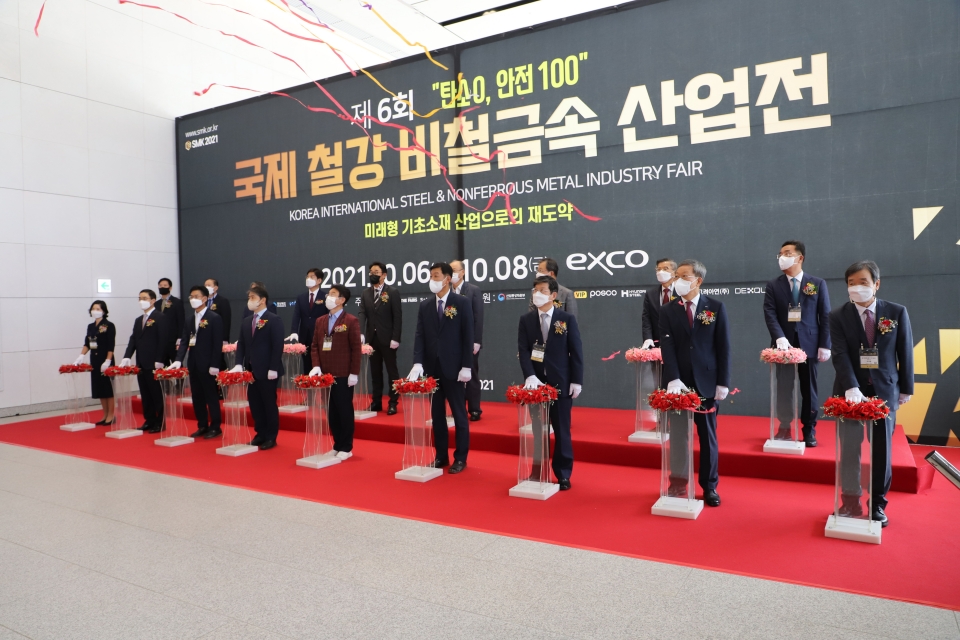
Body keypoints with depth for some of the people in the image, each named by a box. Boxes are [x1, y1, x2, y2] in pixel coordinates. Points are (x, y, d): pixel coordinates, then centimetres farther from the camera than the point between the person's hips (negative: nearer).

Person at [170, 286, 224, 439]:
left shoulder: (214, 318, -7)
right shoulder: (189, 321, 14)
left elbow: (218, 344, -11)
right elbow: (184, 342, 8)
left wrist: (214, 365, -16)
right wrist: (178, 360, -6)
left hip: (208, 365, -7)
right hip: (193, 365, 7)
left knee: (211, 396, 0)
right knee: (197, 397, 10)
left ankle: (215, 428, 8)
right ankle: (202, 426, 19)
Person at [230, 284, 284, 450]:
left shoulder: (274, 320, -7)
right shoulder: (246, 322, 14)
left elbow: (278, 346, -13)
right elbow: (241, 344, 12)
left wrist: (273, 369, -17)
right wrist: (239, 364, -2)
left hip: (267, 371, -7)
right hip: (251, 370, 7)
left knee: (269, 404, 3)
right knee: (254, 403, 11)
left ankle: (271, 437, 12)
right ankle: (260, 434, 23)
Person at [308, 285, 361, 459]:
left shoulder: (351, 321, -4)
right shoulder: (320, 321, 13)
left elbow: (356, 348, -8)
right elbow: (314, 345, 12)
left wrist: (354, 373, -12)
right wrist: (316, 365, -3)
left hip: (343, 376, -5)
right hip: (325, 375, 5)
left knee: (345, 412, 3)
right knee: (331, 412, 11)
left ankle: (346, 448, 13)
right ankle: (337, 445, 22)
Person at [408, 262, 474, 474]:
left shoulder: (462, 303, -4)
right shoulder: (424, 306, 7)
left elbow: (468, 337, -6)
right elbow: (420, 336, 2)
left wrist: (466, 367, -11)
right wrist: (418, 363, -11)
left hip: (453, 368, -4)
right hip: (431, 368, 4)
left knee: (458, 414, 5)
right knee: (436, 414, 11)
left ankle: (460, 458, 14)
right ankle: (441, 456, 21)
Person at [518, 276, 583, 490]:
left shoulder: (567, 319, -1)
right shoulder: (526, 319, 4)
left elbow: (576, 352, -1)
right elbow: (523, 350, -3)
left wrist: (577, 381, -7)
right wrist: (530, 376, -18)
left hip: (561, 384, -2)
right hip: (536, 383, 2)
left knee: (562, 431, 7)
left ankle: (563, 475, 18)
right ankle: (537, 472, 21)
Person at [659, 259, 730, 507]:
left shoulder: (716, 308, 0)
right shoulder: (668, 311, 3)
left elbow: (723, 347, -1)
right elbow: (667, 347, -5)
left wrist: (723, 383, -6)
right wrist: (673, 379, -18)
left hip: (706, 382, -1)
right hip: (679, 383, 1)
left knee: (708, 435, 9)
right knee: (677, 434, 8)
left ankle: (709, 486, 21)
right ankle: (678, 481, 20)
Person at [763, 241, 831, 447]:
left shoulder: (818, 283, 4)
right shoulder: (773, 285, 5)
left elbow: (825, 316, 2)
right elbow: (770, 314, -5)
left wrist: (824, 345, -5)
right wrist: (780, 338, -21)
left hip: (808, 344, 0)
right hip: (784, 344, 1)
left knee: (809, 388, 7)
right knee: (783, 388, 5)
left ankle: (809, 430, 18)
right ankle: (784, 427, 16)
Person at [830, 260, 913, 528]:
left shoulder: (897, 312, -1)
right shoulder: (838, 316, -5)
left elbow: (905, 352, 5)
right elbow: (840, 355, -15)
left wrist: (906, 388, 7)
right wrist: (851, 388, -27)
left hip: (884, 391, 1)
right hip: (851, 391, -1)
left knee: (882, 449, 8)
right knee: (849, 449, 5)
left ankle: (878, 503, 22)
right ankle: (851, 501, 18)